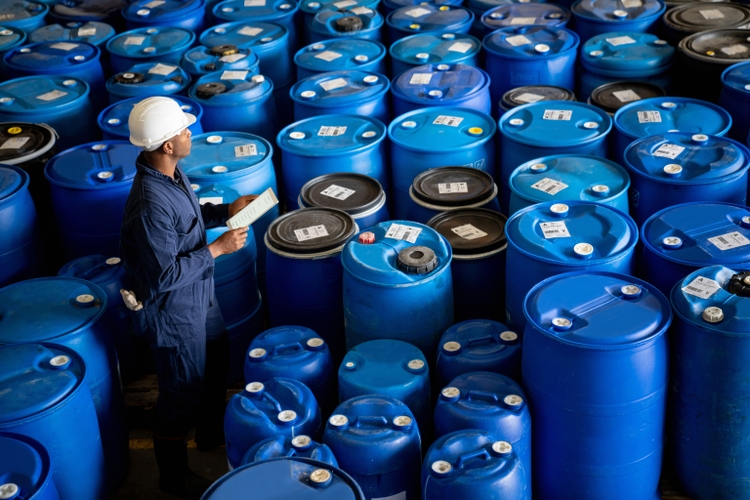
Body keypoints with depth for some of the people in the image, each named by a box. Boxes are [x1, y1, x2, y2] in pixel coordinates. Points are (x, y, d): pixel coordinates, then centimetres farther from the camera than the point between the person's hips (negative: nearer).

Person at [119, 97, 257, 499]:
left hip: (198, 298, 9)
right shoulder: (151, 205, -36)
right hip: (173, 311, -9)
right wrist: (218, 249, -25)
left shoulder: (170, 173, -7)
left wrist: (226, 211, -2)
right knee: (182, 390, 9)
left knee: (216, 359, 29)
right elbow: (165, 275, -31)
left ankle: (212, 432, 54)